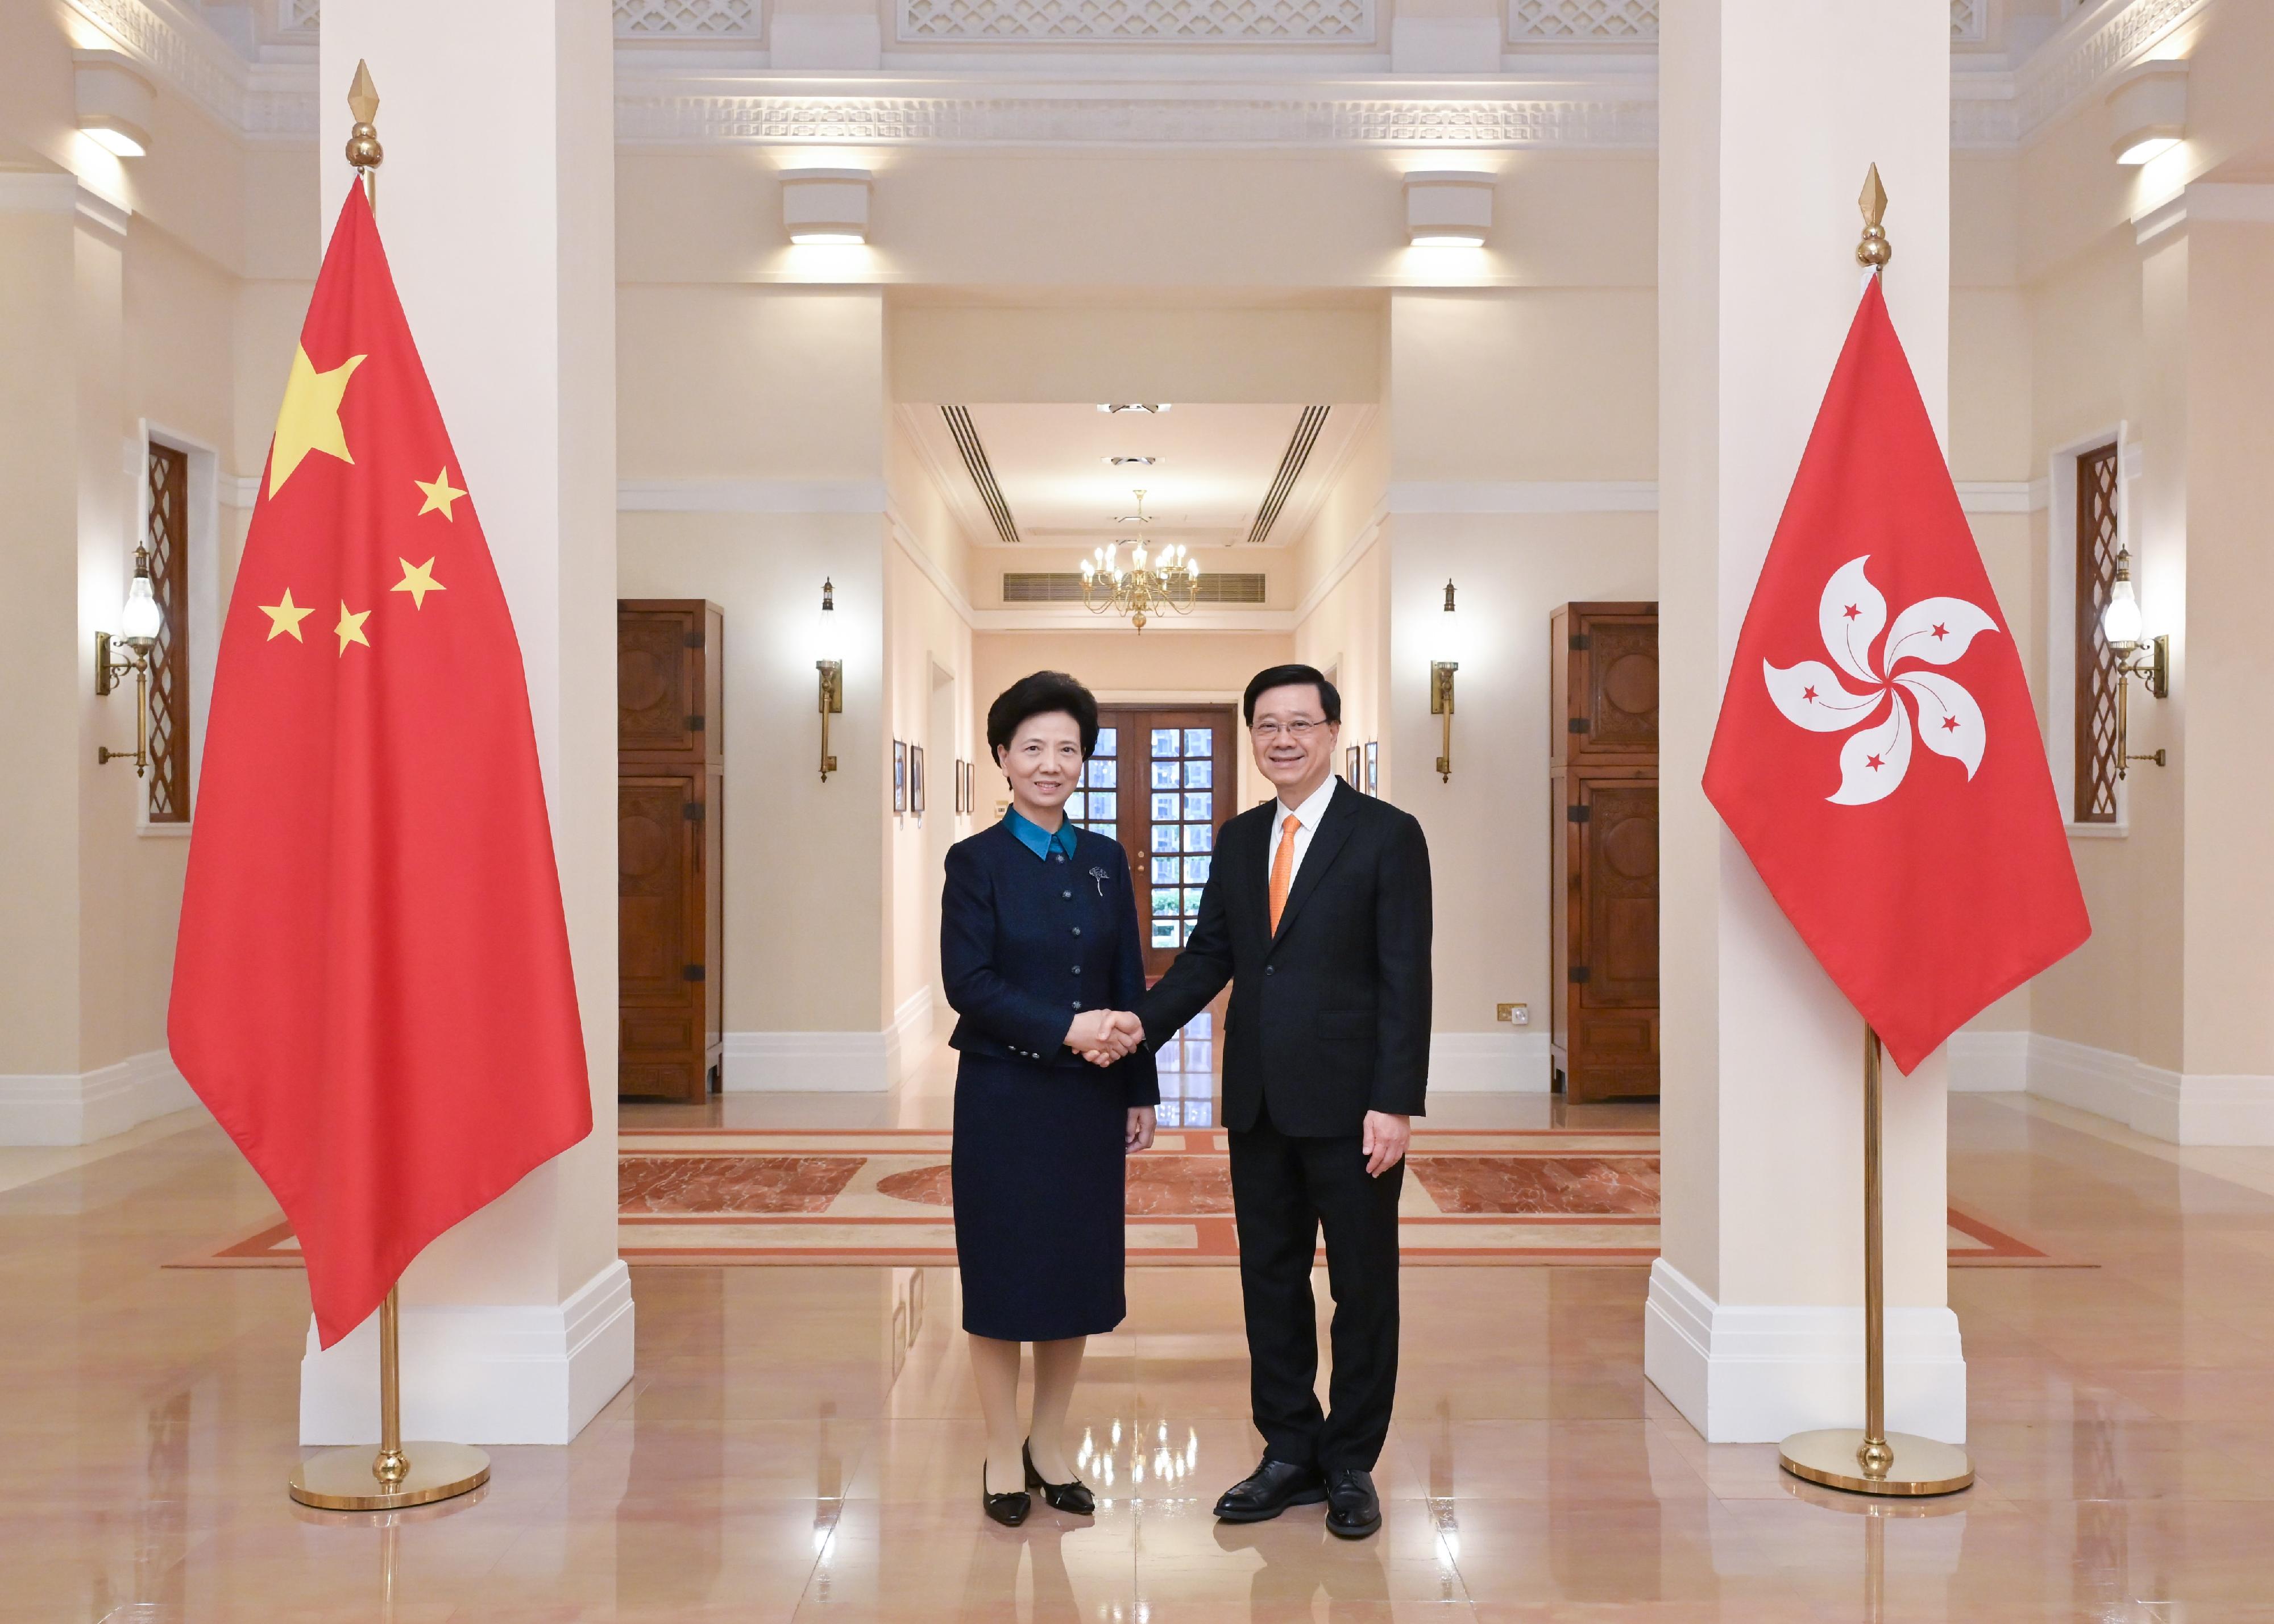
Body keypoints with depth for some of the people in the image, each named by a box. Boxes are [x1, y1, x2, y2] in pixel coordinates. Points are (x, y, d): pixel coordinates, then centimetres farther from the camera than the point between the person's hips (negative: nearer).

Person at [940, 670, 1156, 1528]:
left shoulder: (1105, 861, 8)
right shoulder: (976, 861, -4)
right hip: (1005, 1097, -4)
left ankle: (1050, 1445, 25)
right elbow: (968, 983, -12)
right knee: (1003, 1272, 4)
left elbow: (1129, 985, 9)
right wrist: (1067, 1029, -20)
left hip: (1090, 1101, 4)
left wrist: (1141, 1093, 6)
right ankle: (1002, 1456, 19)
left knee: (1079, 1270, 9)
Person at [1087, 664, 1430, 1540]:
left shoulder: (1388, 834, -6)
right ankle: (1289, 1453, 26)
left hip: (1348, 1103, -5)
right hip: (1259, 1103, 5)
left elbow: (1405, 979, -10)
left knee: (1363, 1286, 7)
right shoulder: (1239, 839, 11)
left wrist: (1395, 1104, -15)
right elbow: (1209, 954, 11)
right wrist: (1144, 1019, -6)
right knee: (1270, 1279, 12)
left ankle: (1351, 1464, 22)